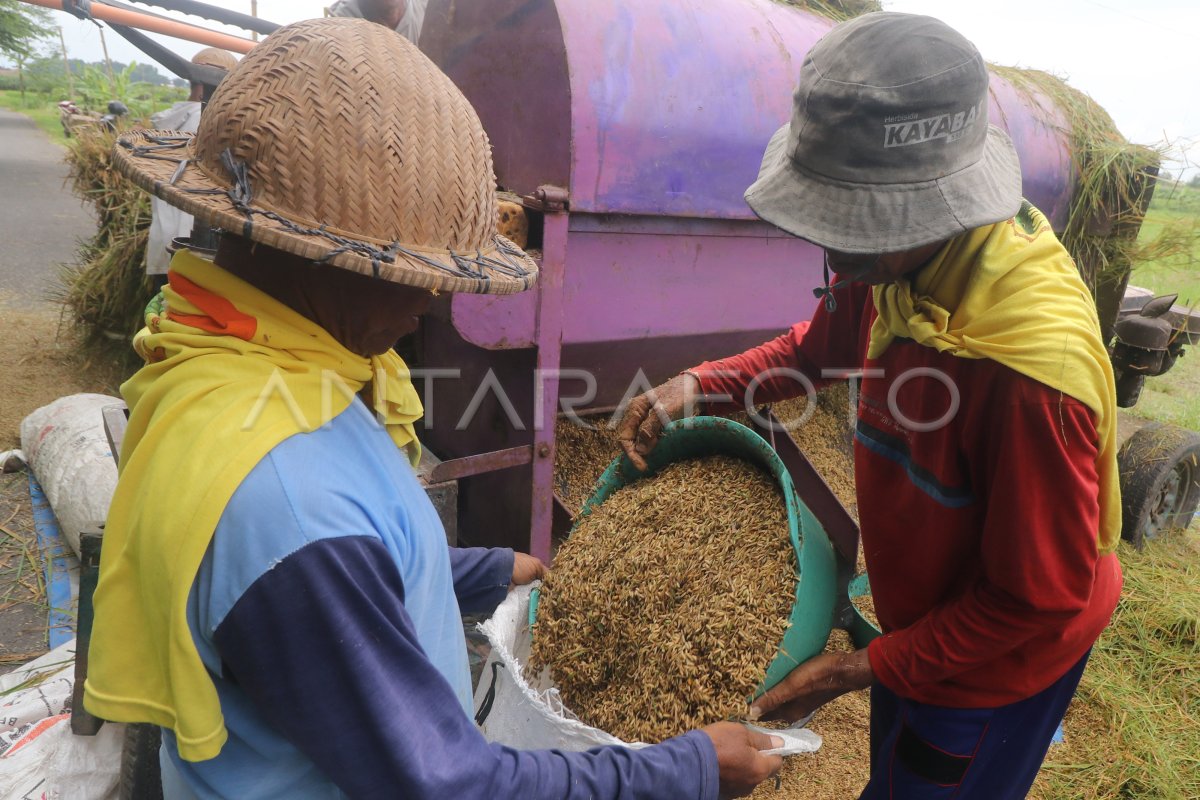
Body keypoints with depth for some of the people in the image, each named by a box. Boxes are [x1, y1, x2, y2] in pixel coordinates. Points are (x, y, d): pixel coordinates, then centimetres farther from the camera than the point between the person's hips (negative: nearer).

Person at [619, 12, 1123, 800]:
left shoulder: (1031, 374, -40)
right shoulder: (897, 262, -16)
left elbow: (1038, 597, -28)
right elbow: (822, 345, 4)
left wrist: (862, 668, -20)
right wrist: (699, 386, -11)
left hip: (994, 658, -7)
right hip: (920, 615, 7)